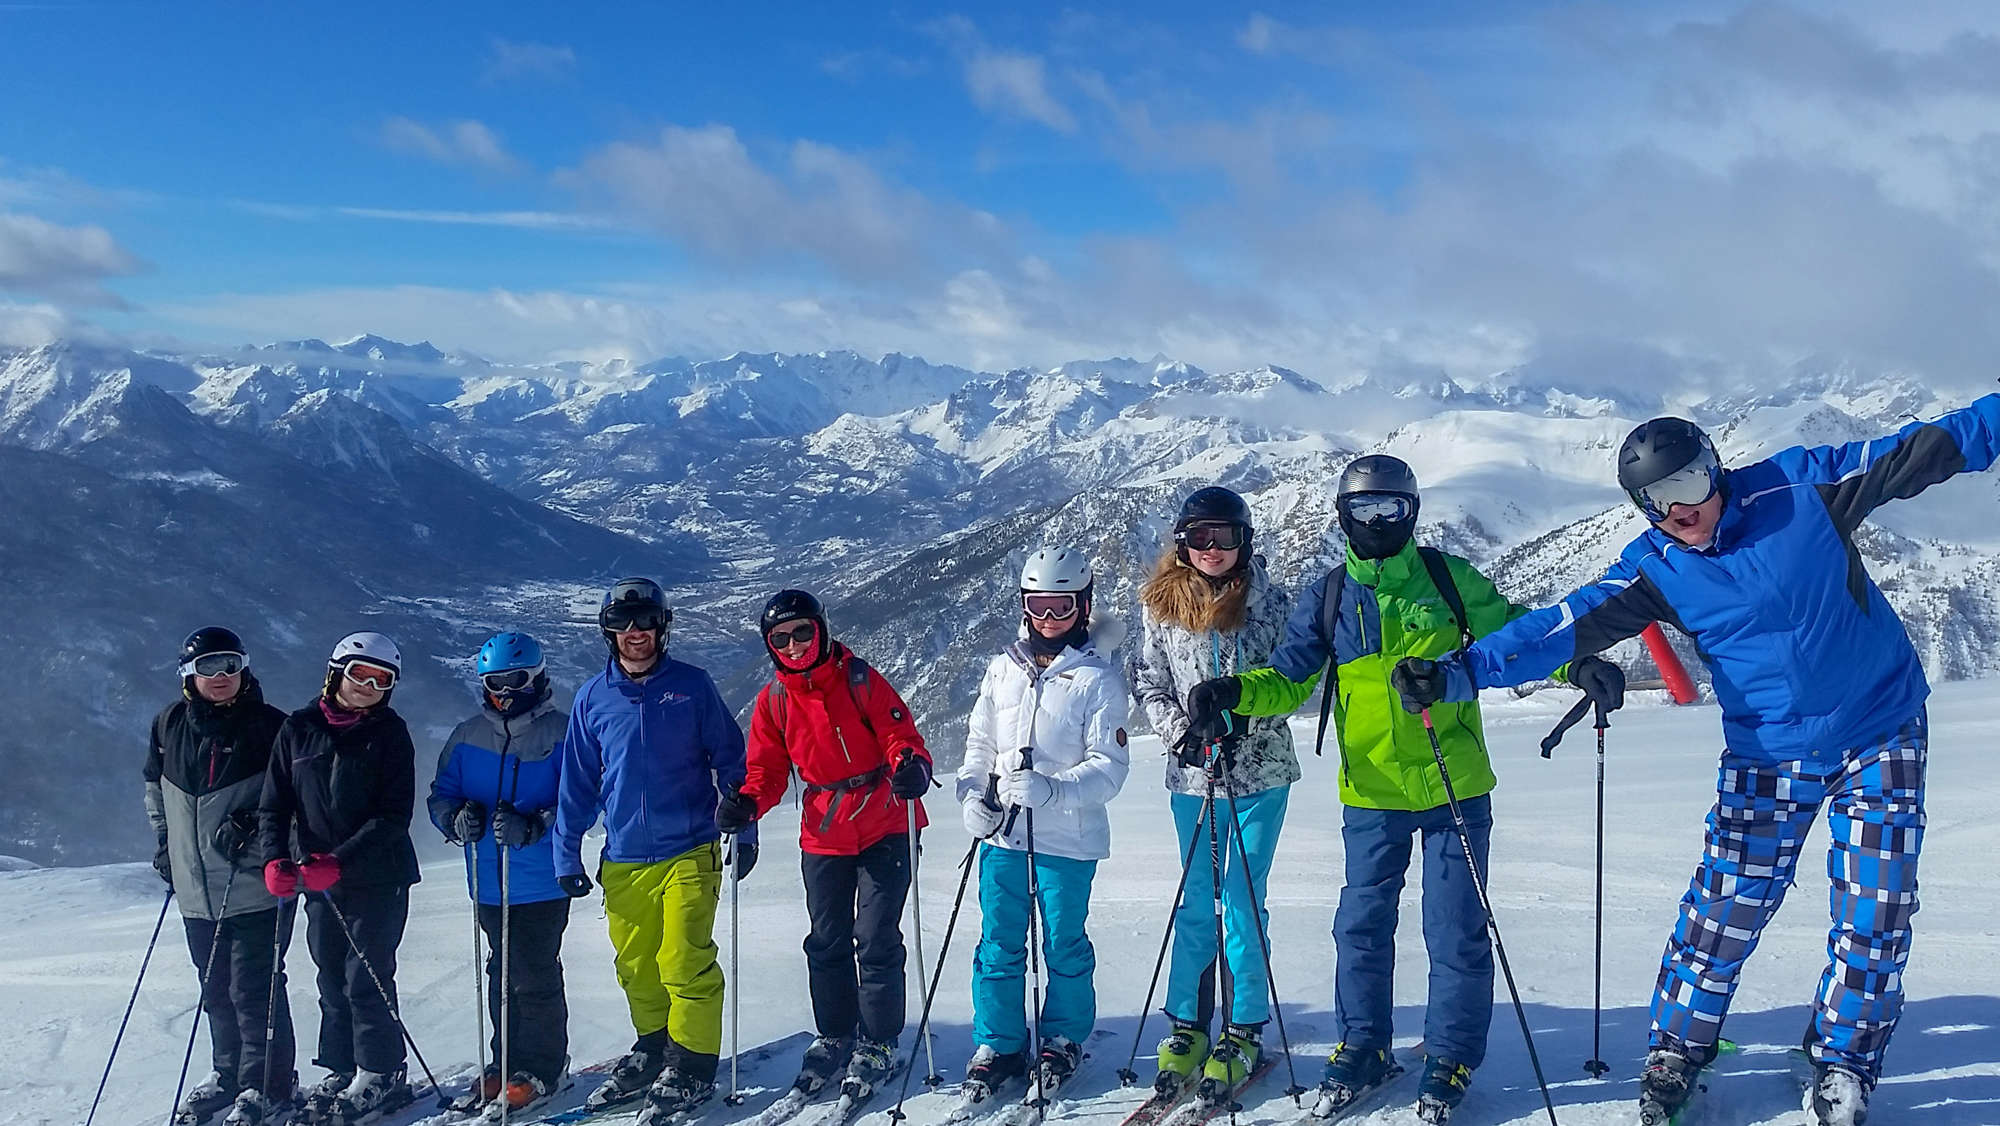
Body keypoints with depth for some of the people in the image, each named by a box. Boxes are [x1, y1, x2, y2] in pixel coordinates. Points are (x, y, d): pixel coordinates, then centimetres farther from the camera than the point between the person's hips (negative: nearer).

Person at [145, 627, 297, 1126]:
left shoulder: (269, 726, -9)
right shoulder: (170, 725, 5)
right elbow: (155, 784, 21)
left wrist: (254, 822, -19)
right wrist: (164, 838, 15)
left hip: (256, 883, -5)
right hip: (196, 885, 5)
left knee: (253, 987, -4)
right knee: (216, 988, 17)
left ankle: (266, 1084, 9)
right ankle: (228, 1072, 33)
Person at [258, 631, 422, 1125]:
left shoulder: (390, 733, -5)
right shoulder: (298, 729, 4)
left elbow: (394, 814, -11)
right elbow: (274, 804, 5)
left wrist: (339, 861, -20)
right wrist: (275, 859, -12)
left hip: (378, 877, -4)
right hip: (319, 881, 4)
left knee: (367, 977, -3)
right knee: (332, 980, 10)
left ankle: (380, 1076, 9)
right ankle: (341, 1071, 22)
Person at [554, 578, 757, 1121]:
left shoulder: (692, 686, 0)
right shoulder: (592, 699, 6)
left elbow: (730, 760, 4)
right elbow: (577, 784, 12)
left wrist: (744, 830, 0)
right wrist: (567, 856, 10)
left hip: (689, 852, -3)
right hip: (624, 861, 3)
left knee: (685, 963, -8)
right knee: (636, 969, 11)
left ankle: (693, 1067, 5)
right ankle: (652, 1050, 29)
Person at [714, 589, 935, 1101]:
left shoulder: (859, 680, -10)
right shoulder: (772, 701, 2)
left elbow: (900, 735, -11)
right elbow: (767, 768, 5)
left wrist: (911, 767, -33)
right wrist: (747, 802, -15)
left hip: (883, 830, -4)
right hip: (823, 836, 4)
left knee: (876, 941, -1)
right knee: (827, 943, 12)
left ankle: (878, 1043, 14)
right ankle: (834, 1036, 29)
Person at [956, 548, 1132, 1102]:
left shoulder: (1098, 677, -6)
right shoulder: (1003, 668, 8)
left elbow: (1109, 765, -11)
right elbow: (979, 742, 15)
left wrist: (1053, 790, -25)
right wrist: (973, 794, -2)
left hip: (1067, 837, -4)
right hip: (1002, 833, 4)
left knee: (1064, 945, 8)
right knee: (999, 943, 8)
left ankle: (1062, 1041, 27)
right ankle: (998, 1045, 22)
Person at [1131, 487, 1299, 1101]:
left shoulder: (1269, 601, -3)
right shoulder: (1161, 606, 1)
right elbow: (1149, 685, 6)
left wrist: (1241, 716, -18)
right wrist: (1181, 733, -10)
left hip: (1259, 772, -2)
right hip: (1191, 775, 2)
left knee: (1244, 903, 2)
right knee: (1196, 904, 10)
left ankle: (1243, 1032, 14)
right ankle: (1187, 1026, 20)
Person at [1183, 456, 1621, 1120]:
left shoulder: (1449, 579, 0)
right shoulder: (1326, 600, 3)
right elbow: (1287, 680, 3)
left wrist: (1575, 665, -12)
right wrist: (1235, 691, -16)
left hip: (1456, 788, -1)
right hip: (1372, 794, 1)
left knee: (1456, 929, 5)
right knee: (1362, 925, 8)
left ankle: (1452, 1056, 22)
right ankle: (1363, 1047, 27)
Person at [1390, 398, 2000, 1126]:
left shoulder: (1801, 487, -14)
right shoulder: (1655, 570, -11)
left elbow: (1918, 453, -8)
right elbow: (1565, 627, -18)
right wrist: (1460, 673, -27)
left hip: (1881, 734, 0)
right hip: (1768, 753, 1)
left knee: (1875, 909, 2)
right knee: (1725, 906, -2)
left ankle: (1845, 1061, 22)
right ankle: (1677, 1052, 16)